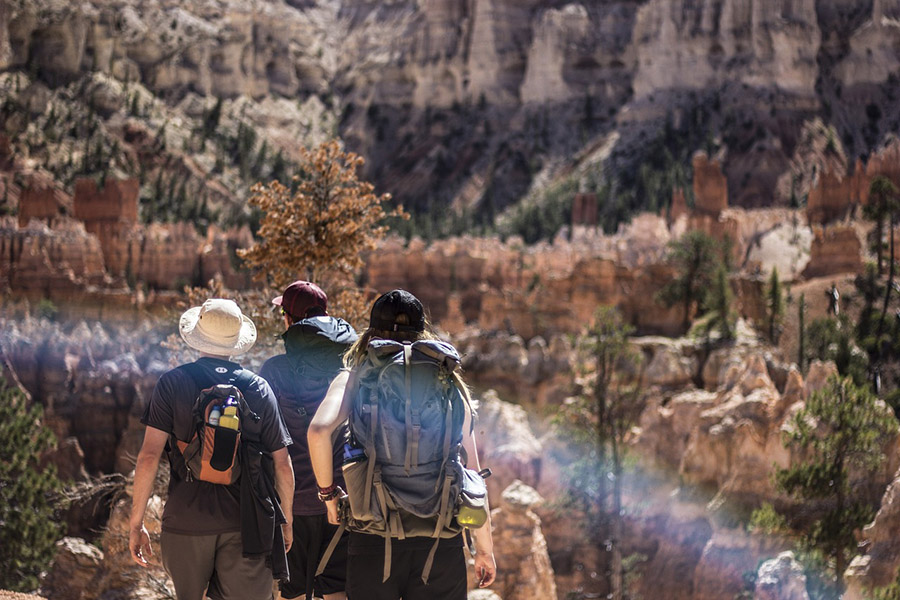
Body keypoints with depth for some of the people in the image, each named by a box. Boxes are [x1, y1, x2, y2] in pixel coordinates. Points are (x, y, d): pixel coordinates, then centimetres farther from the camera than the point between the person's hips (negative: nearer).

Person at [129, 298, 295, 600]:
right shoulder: (259, 388, 3)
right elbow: (282, 465, 5)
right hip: (244, 525, 0)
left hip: (185, 520, 0)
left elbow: (149, 455, -7)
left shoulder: (172, 383, -1)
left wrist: (136, 522, -1)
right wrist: (286, 520, 18)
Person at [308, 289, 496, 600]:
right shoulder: (449, 383, 8)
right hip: (441, 544, 1)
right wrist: (485, 548, 13)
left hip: (374, 539, -1)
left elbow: (318, 431, -16)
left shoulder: (354, 378, 3)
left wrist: (327, 492, 1)